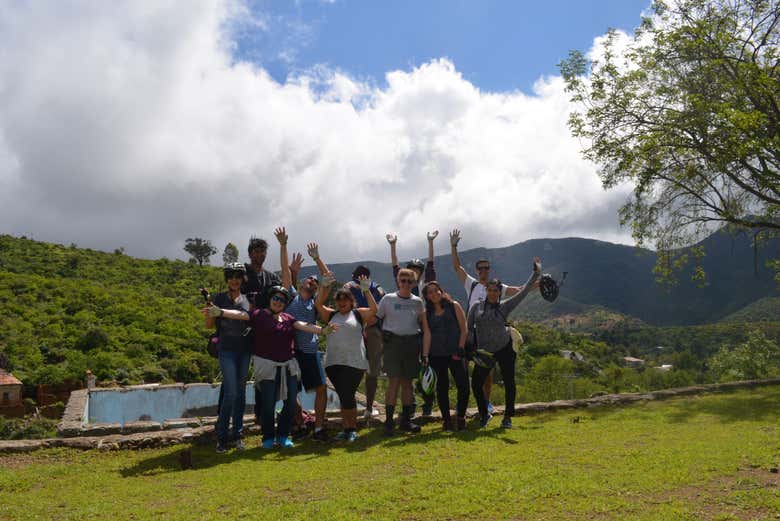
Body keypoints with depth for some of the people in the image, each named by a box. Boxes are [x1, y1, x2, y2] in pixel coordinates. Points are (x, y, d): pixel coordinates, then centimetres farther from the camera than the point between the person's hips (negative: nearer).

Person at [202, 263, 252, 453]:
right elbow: (210, 325, 0)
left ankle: (237, 434, 19)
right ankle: (221, 436, 1)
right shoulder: (219, 298, 1)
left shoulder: (248, 299, 8)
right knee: (230, 392, -11)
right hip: (226, 350, -3)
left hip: (244, 350, 3)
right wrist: (208, 315, -19)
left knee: (241, 392, 8)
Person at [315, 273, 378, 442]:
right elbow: (318, 304, 4)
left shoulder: (358, 314, 8)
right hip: (333, 362, 4)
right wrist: (325, 287, -5)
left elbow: (374, 309, -7)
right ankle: (346, 428, 18)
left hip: (354, 362, -4)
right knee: (343, 396, 9)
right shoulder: (331, 315, 16)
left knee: (347, 395, -9)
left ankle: (352, 429, 6)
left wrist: (366, 291, -12)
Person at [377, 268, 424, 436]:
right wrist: (383, 334, -2)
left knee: (407, 381, 8)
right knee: (394, 380, -10)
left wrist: (420, 340, 11)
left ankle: (406, 420, 16)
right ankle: (389, 421, -6)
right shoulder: (388, 299, 1)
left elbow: (421, 322, 18)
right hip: (393, 342, -3)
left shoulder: (417, 302, 9)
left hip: (412, 342, 3)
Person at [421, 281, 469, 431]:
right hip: (436, 355, 1)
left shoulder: (454, 306, 5)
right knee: (442, 388, 5)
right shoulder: (426, 313, 8)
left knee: (463, 385, -9)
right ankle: (446, 419, 17)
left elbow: (464, 330, 3)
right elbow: (427, 335, 0)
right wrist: (425, 356, -9)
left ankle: (461, 417, 9)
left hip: (455, 353, -1)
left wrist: (460, 348, -7)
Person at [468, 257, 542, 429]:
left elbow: (523, 291, -1)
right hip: (484, 352, 1)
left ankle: (507, 417, 19)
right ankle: (484, 414, 21)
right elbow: (469, 328, 6)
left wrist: (536, 273, -4)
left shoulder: (505, 306, 1)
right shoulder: (477, 307, 2)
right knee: (476, 384, -1)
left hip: (504, 348, 0)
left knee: (509, 383, 2)